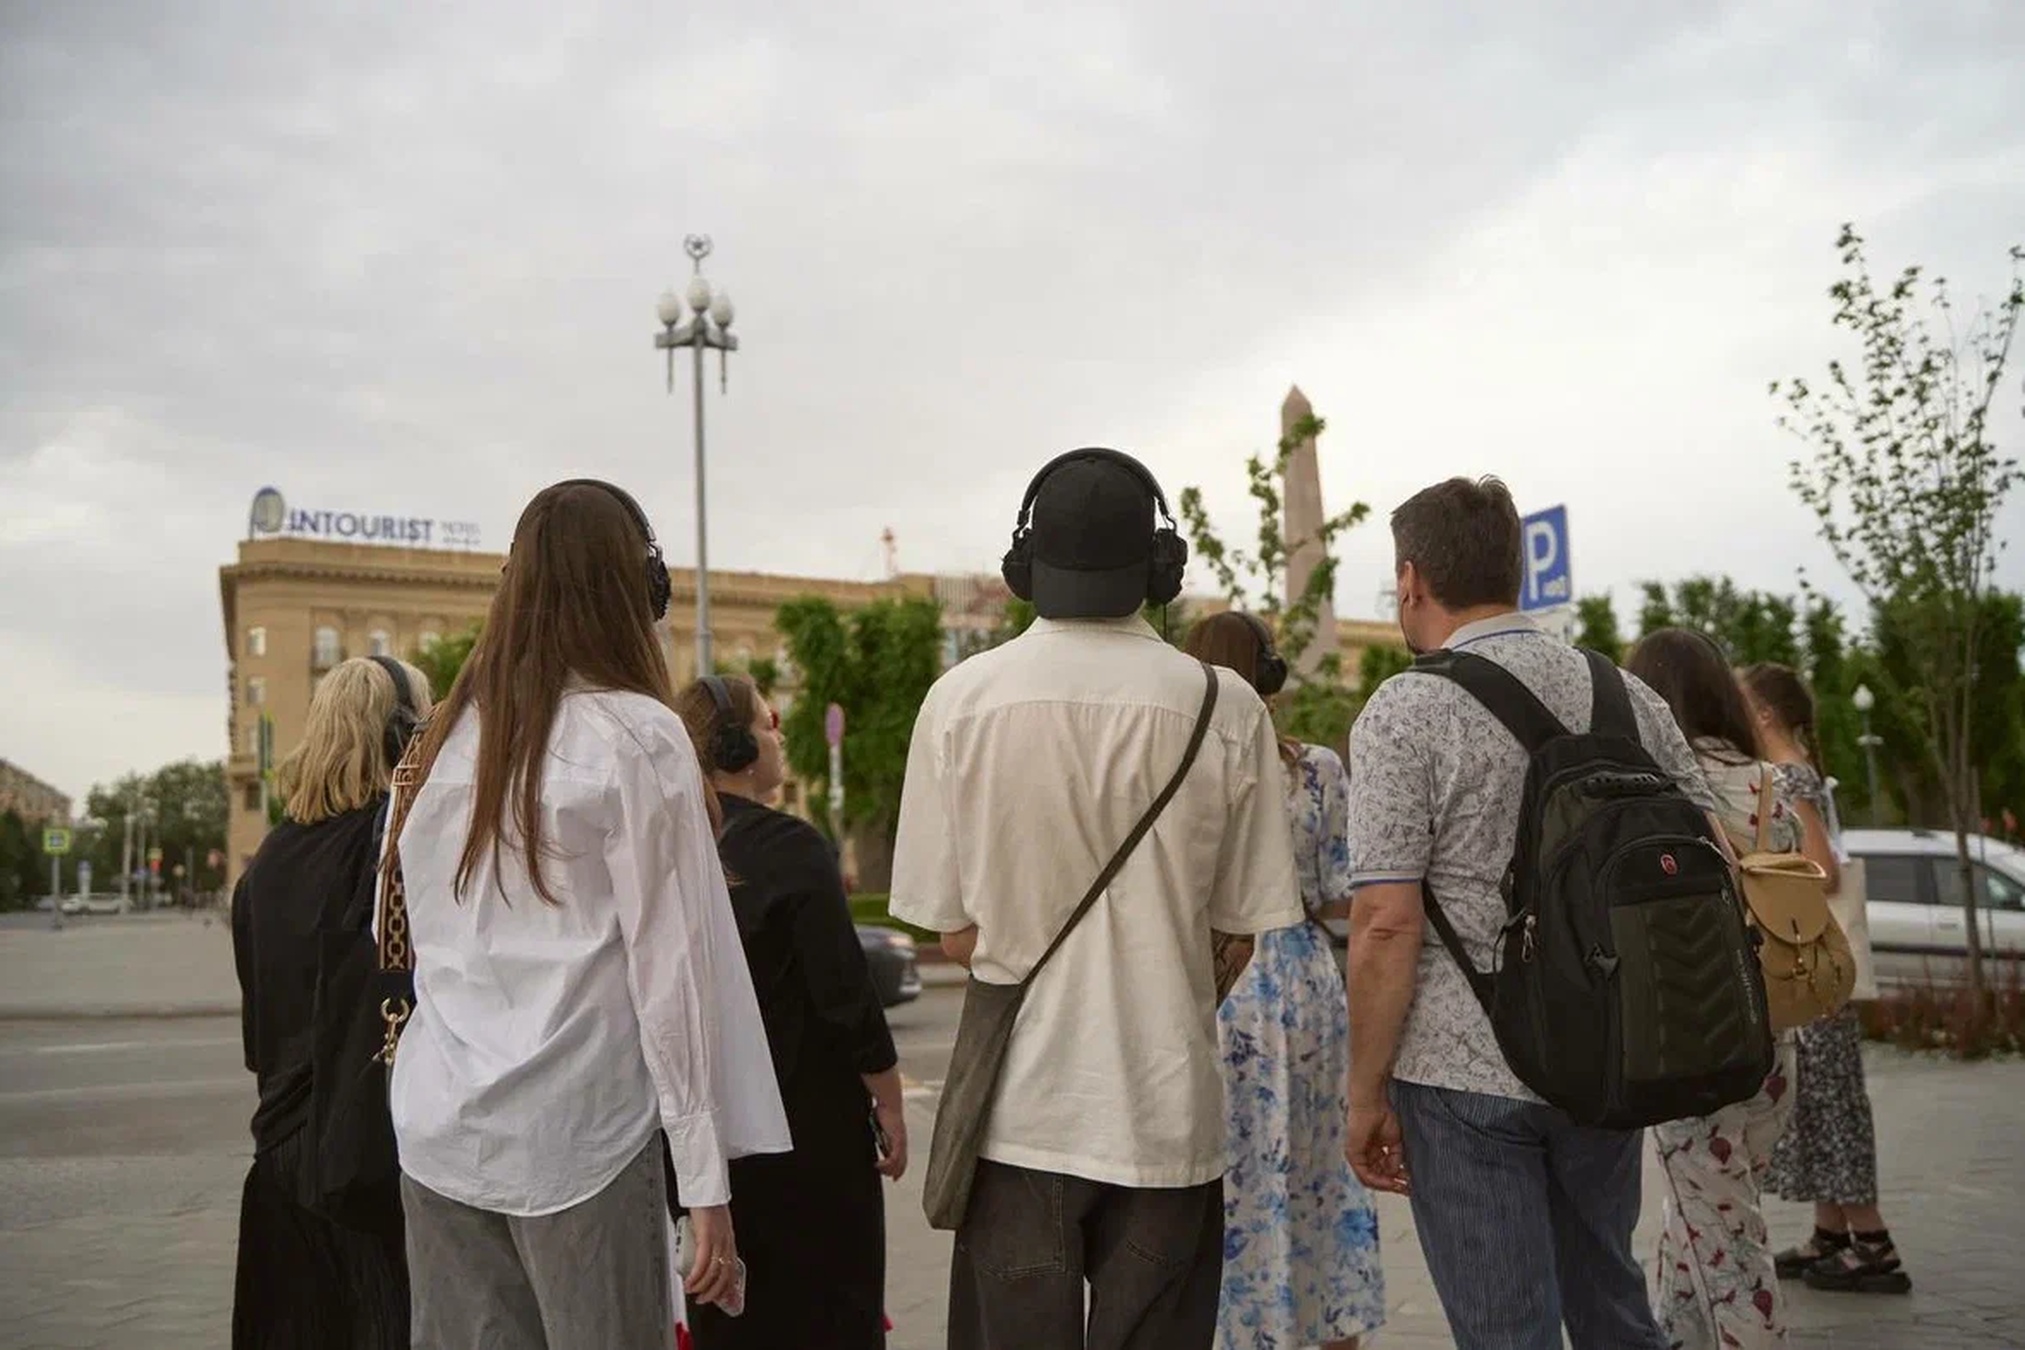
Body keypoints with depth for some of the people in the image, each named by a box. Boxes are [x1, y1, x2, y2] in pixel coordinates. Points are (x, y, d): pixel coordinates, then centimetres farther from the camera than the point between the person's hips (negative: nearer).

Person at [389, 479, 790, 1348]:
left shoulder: (447, 740, 7)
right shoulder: (634, 735, -8)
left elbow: (425, 942, 8)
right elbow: (669, 966, -10)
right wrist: (705, 1177, -7)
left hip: (439, 1129, 5)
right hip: (577, 1132, -5)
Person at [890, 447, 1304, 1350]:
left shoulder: (961, 699, -7)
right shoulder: (1225, 707, -8)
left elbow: (953, 933, -2)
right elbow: (1239, 929, -1)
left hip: (1017, 1107, 1)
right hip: (1165, 1107, 0)